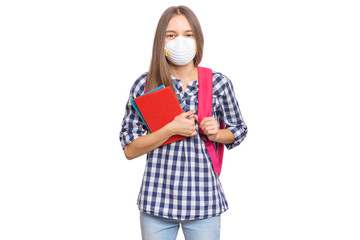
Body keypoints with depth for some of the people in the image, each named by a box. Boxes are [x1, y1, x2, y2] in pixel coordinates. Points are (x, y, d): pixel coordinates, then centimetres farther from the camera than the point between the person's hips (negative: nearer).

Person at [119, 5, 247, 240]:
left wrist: (216, 134, -9)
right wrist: (170, 129, -17)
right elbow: (130, 149, -3)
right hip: (156, 200, 0)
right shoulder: (145, 85, -2)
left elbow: (238, 131, 12)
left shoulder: (219, 83, -1)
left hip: (204, 201, 0)